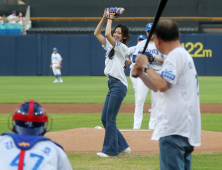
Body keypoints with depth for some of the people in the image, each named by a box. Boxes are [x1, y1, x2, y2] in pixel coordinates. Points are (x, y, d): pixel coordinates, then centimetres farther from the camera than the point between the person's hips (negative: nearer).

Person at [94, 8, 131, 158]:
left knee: (110, 118, -8)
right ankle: (122, 147, 15)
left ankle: (110, 150, -2)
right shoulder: (110, 46, 17)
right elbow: (97, 33, 18)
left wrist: (110, 20, -8)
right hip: (112, 84, 9)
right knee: (104, 118, 9)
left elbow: (107, 35, -20)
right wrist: (105, 17, 10)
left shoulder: (122, 48, -7)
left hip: (119, 84, -9)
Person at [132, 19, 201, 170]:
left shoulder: (176, 55, -10)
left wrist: (146, 66, -9)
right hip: (186, 130, 11)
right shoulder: (184, 55, 22)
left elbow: (163, 85, -22)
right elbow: (160, 87, 26)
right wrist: (141, 74, 14)